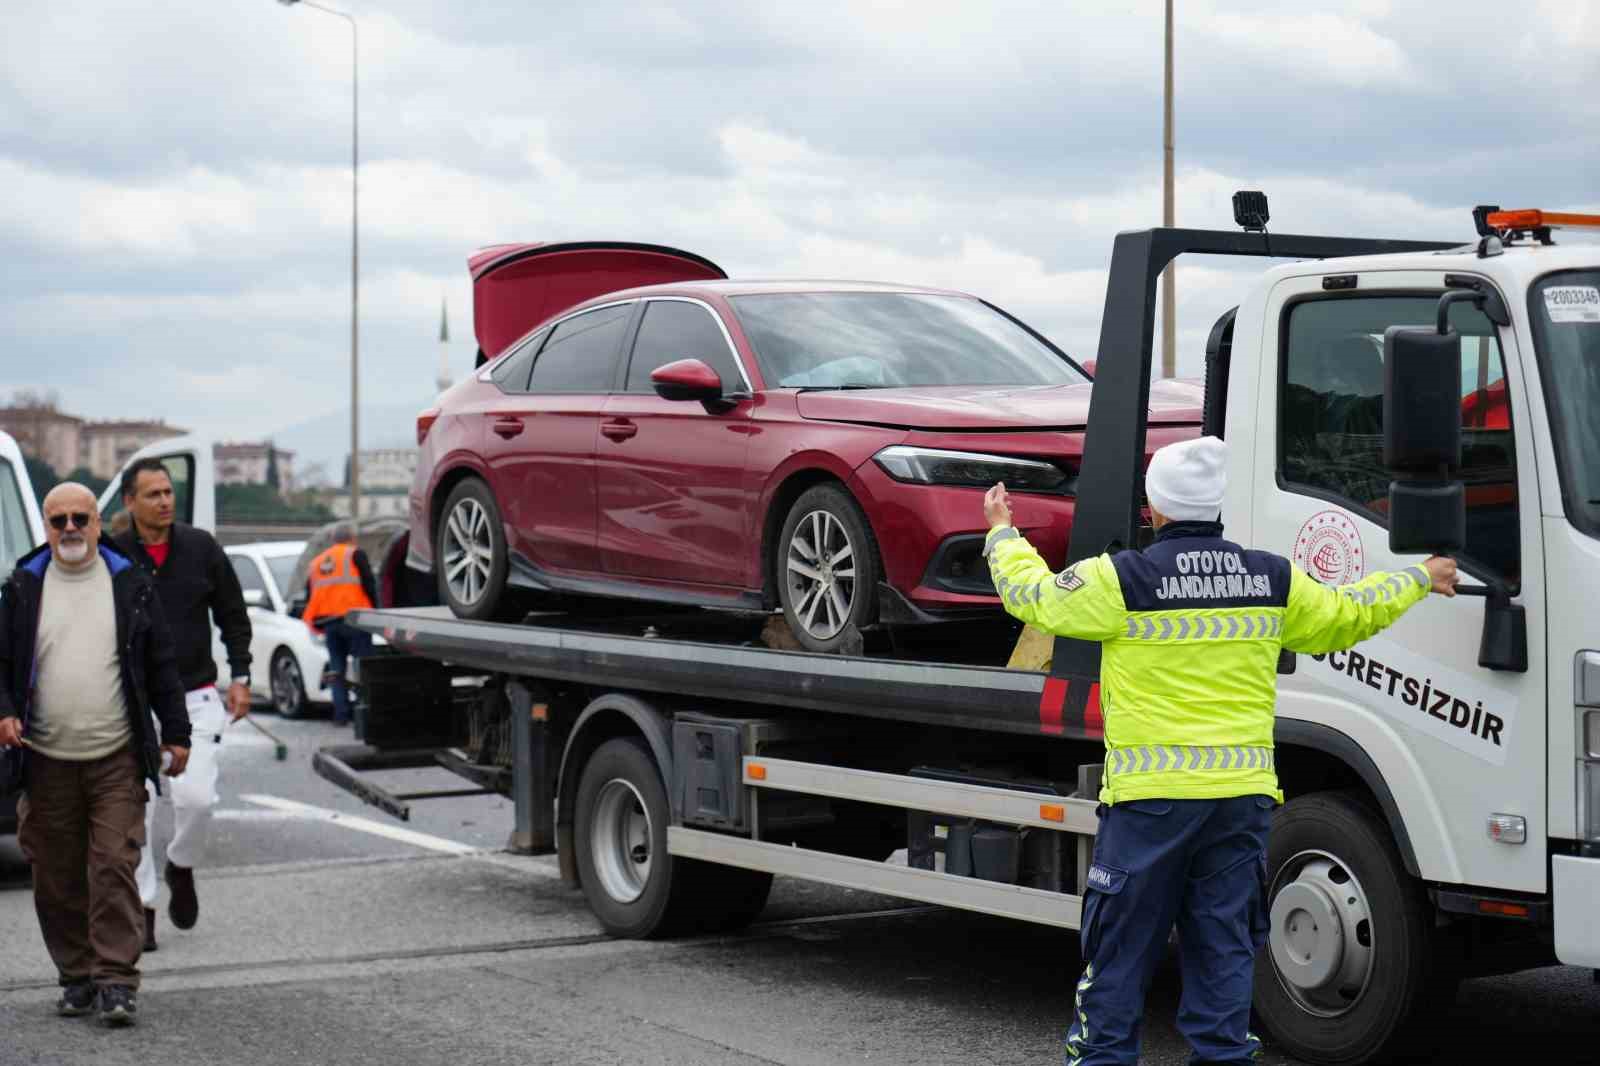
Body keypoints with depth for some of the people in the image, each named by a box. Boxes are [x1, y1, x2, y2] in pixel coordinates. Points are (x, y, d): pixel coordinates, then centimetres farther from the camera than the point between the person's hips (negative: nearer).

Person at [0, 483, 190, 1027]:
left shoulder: (131, 585, 6)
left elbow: (161, 666, 9)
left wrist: (176, 733, 7)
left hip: (116, 759, -2)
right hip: (47, 761, 2)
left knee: (114, 869, -8)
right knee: (57, 879, 6)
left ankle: (116, 981, -5)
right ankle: (78, 977, 18)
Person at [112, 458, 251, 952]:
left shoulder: (201, 548, 2)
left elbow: (233, 615, 11)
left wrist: (239, 677, 5)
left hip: (195, 696, 1)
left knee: (196, 796, -13)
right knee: (137, 808, -3)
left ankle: (182, 868, 17)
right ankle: (142, 910, 8)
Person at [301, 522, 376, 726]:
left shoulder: (316, 563, 22)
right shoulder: (355, 554, 4)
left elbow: (309, 598, 21)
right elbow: (369, 585, -4)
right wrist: (374, 610, 5)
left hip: (328, 622, 5)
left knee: (336, 668, 8)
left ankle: (341, 714, 2)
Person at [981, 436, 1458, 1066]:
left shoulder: (1122, 579, -8)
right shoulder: (1272, 580, 5)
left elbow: (1033, 595, 5)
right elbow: (1349, 616, 20)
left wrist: (1002, 532, 24)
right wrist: (1420, 579, 39)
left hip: (1149, 796, -3)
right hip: (1242, 794, 4)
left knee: (1121, 944, 5)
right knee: (1224, 948, 10)